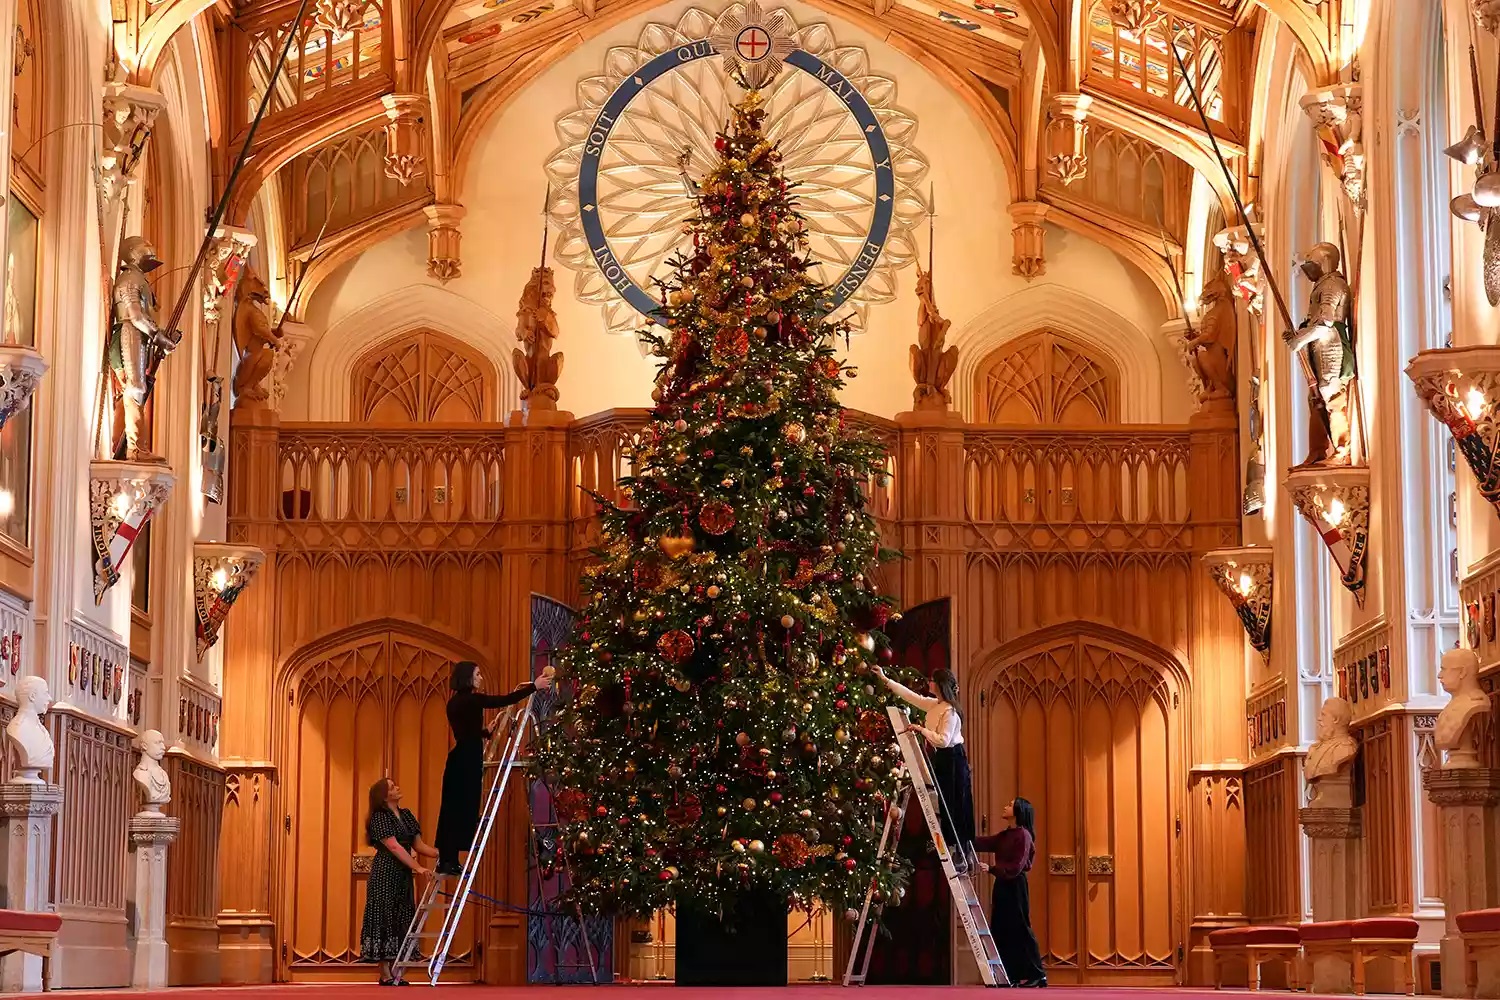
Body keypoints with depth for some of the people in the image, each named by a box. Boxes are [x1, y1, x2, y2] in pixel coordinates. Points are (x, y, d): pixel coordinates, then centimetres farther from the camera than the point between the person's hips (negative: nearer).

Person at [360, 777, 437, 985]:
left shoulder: (406, 815, 14)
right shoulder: (379, 818, -9)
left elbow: (418, 845, 12)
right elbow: (394, 847, -17)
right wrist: (418, 867, -23)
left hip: (403, 875, 8)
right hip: (384, 875, -8)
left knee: (402, 922, 5)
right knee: (385, 920, -6)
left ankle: (396, 975, 6)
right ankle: (386, 976, -4)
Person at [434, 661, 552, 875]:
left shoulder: (457, 702, 14)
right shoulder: (470, 700, -13)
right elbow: (505, 701, -13)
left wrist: (487, 732, 40)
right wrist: (534, 687, -7)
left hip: (460, 760, 9)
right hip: (467, 761, -9)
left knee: (454, 810, 10)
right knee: (463, 810, -6)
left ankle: (446, 861, 12)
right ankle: (450, 862, -6)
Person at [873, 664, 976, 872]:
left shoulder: (949, 711, -19)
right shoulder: (933, 705, 7)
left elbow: (943, 740, -27)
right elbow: (909, 695, 16)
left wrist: (922, 730, -19)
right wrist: (885, 679, 16)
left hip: (953, 760, -9)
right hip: (941, 760, 9)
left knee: (956, 808, -6)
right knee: (946, 807, 11)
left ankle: (963, 855, -2)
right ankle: (963, 854, 17)